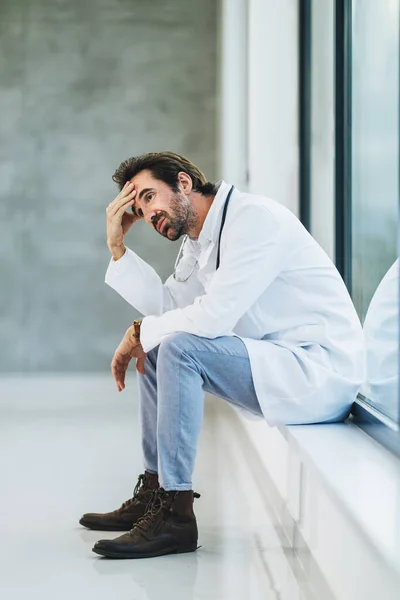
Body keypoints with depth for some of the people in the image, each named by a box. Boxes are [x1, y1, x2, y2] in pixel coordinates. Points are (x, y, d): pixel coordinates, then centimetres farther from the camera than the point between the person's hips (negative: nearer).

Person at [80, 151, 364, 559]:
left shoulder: (254, 216, -16)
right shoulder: (198, 242, 14)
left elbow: (215, 315, -24)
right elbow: (167, 307, 12)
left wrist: (141, 332, -10)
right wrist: (117, 246, 7)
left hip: (323, 372, -10)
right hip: (275, 362, 10)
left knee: (180, 348, -24)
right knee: (156, 349, 13)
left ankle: (176, 514, -20)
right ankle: (153, 493, 13)